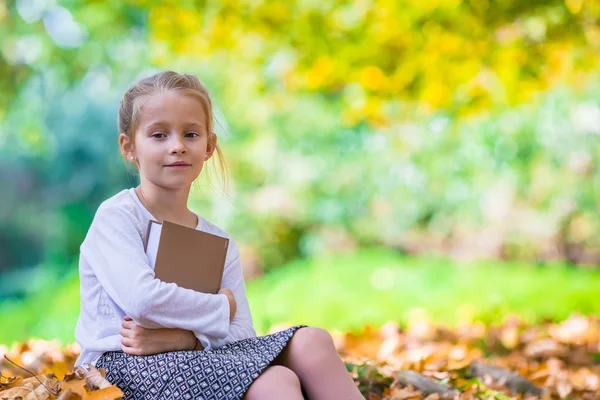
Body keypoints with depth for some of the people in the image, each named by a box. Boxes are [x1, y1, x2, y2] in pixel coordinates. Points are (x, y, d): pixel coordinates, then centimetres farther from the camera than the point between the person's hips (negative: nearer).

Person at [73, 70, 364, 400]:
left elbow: (243, 335, 3)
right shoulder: (115, 217, -4)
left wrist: (180, 337, -17)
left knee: (311, 342, -13)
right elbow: (142, 298, -23)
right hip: (123, 370, -6)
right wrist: (221, 307, -8)